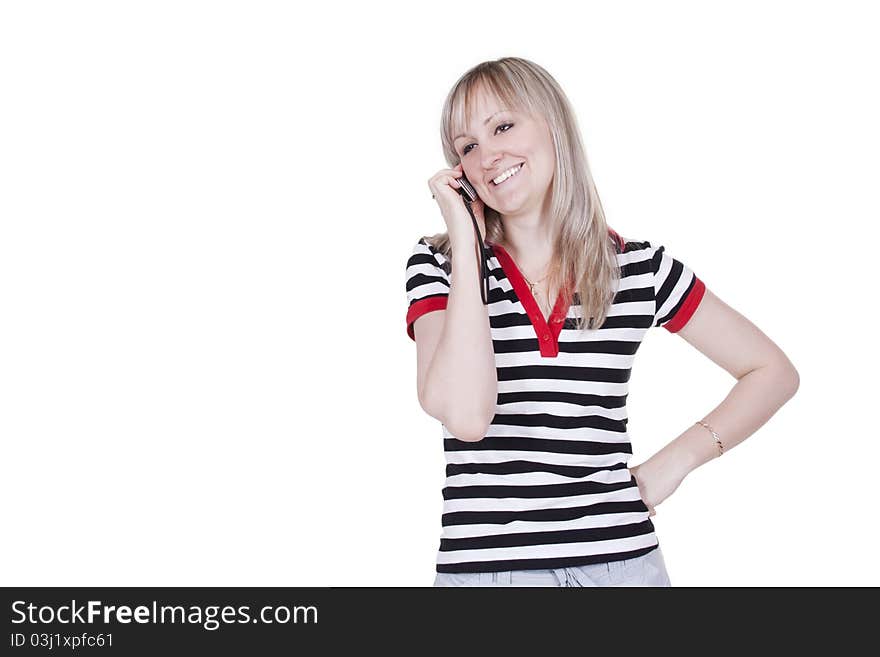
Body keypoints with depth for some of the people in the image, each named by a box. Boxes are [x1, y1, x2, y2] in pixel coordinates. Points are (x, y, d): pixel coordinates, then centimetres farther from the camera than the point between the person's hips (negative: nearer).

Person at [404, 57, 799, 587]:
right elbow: (465, 415, -18)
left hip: (619, 558, 1)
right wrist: (466, 241, -13)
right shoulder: (439, 265, -1)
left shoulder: (638, 267, 2)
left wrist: (678, 459, -2)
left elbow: (773, 371, 10)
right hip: (485, 562, -1)